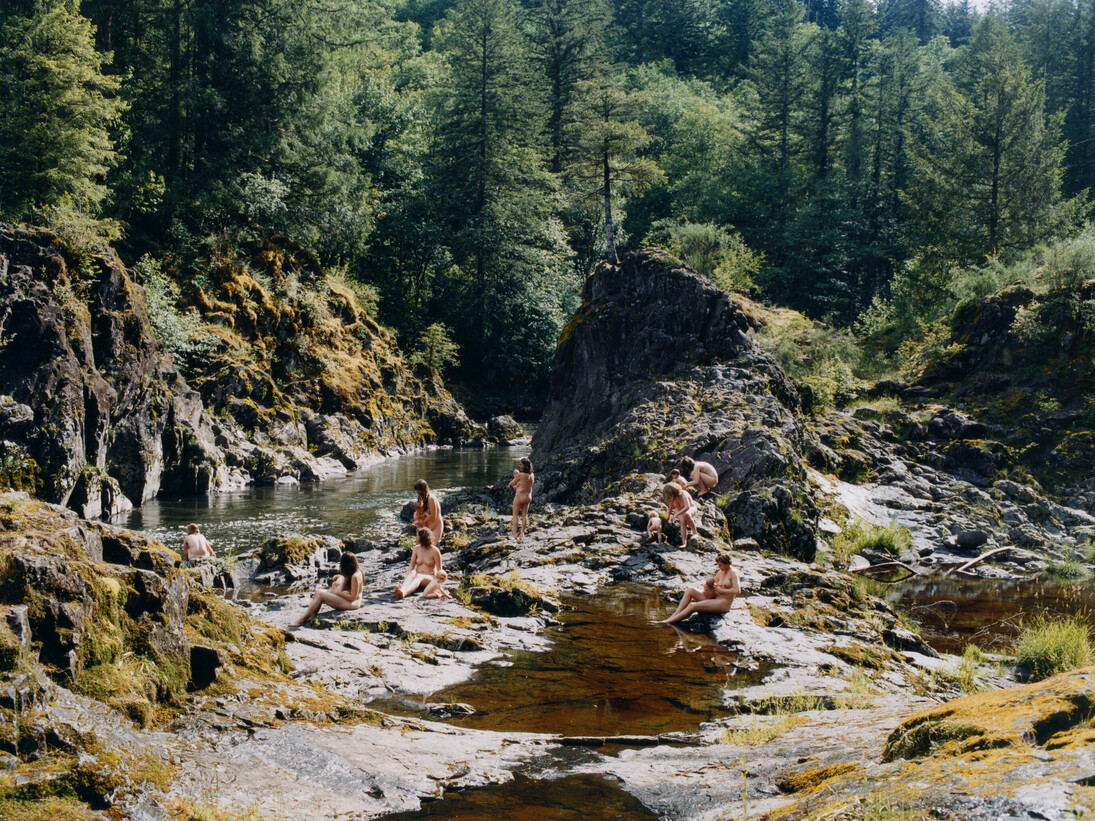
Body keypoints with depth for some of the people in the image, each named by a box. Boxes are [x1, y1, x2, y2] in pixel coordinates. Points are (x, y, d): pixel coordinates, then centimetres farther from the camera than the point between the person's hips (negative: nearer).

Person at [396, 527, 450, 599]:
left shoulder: (434, 551, -7)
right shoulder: (416, 548, 4)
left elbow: (439, 570, -4)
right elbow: (411, 566, 3)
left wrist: (438, 584, -14)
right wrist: (407, 577, -15)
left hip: (430, 578, -4)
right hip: (418, 576, 4)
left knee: (419, 577, -38)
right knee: (412, 573, -32)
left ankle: (404, 593, -68)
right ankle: (402, 589, -64)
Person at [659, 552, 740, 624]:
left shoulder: (733, 573, -8)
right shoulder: (720, 572, 16)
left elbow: (737, 591, -20)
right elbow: (713, 585, 24)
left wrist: (720, 590, -16)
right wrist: (706, 587, -2)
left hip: (723, 604, -9)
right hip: (714, 599, 9)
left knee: (693, 606, -24)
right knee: (690, 590, -8)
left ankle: (669, 621, -19)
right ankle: (674, 616, -16)